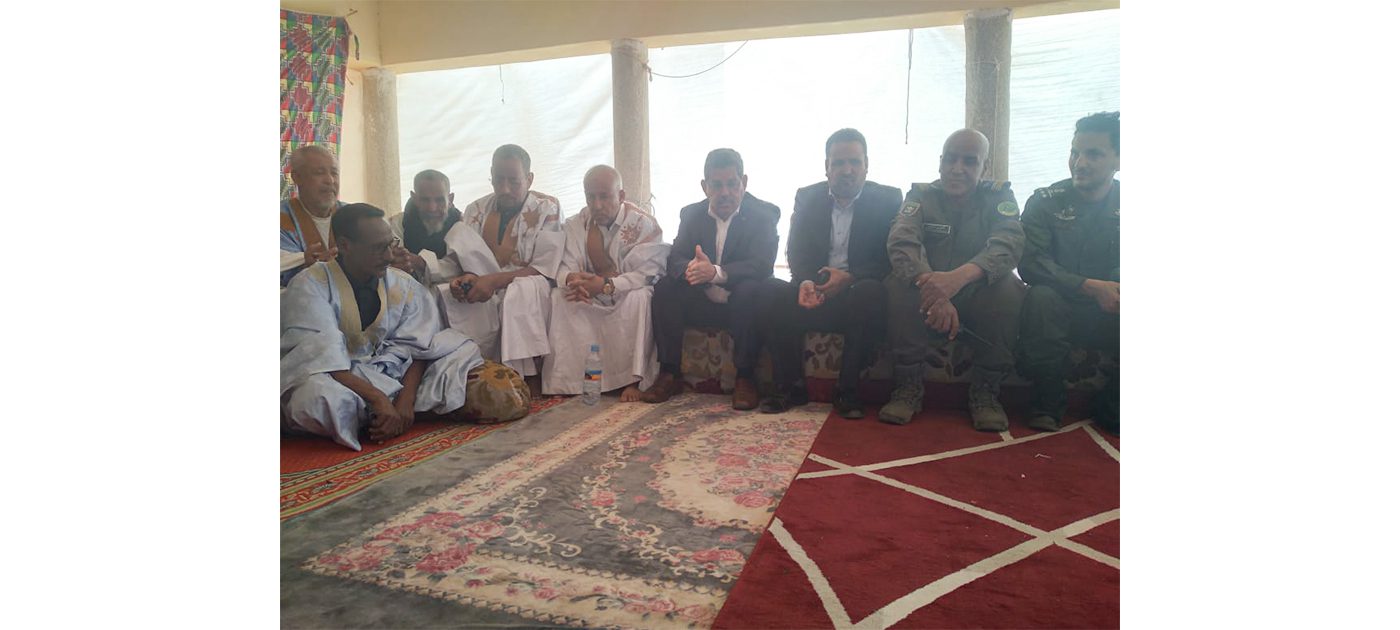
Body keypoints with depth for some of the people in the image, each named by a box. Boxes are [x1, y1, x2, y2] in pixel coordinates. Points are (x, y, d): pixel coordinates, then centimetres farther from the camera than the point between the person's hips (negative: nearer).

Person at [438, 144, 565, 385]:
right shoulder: (476, 210, 11)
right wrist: (460, 280, -17)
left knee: (523, 290, -37)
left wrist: (494, 280, -22)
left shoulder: (546, 209, 0)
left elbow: (544, 269, -11)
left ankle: (528, 379, -28)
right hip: (482, 297, 4)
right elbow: (455, 260, 8)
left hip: (529, 295, -3)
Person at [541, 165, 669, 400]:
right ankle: (564, 380, -22)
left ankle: (633, 380, -34)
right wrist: (571, 279, -32)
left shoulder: (643, 223, -11)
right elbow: (565, 267, -5)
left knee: (640, 297, -35)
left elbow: (646, 273, -19)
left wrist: (606, 285, -34)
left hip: (628, 295, -3)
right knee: (558, 297, -22)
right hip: (590, 300, 4)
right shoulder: (575, 225, 1)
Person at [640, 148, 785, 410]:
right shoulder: (691, 214, 5)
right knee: (665, 288, -20)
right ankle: (669, 374, -15)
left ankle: (745, 378, -23)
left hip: (743, 302, -3)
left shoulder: (765, 214, -7)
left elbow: (761, 266, -21)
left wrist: (716, 272, -39)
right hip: (703, 301, 3)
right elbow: (674, 259, -5)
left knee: (750, 290, -34)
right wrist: (689, 269, -32)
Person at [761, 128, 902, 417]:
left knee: (869, 293, -36)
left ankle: (847, 391, -24)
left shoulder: (887, 199, 2)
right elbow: (795, 253, 4)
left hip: (860, 289, -2)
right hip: (816, 291, 2)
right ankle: (790, 387, -11)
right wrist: (805, 282, -19)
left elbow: (890, 259, -5)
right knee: (780, 297, -28)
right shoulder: (807, 197, 8)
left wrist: (849, 277, -23)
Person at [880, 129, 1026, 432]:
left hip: (980, 297, 0)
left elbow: (1009, 245, -20)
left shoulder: (998, 196, -1)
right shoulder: (921, 195, 0)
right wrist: (930, 285, -41)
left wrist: (960, 276, -43)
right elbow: (901, 244, -19)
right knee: (900, 284, -29)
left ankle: (986, 390, -16)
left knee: (1008, 287, -30)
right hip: (931, 295, 0)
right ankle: (908, 386, -18)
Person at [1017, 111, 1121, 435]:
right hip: (1060, 306, -2)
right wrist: (1091, 287, -26)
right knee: (1041, 296, -34)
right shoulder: (1045, 202, 0)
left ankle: (1111, 412, -5)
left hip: (1110, 311, 2)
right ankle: (1046, 406, -20)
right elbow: (1030, 264, -14)